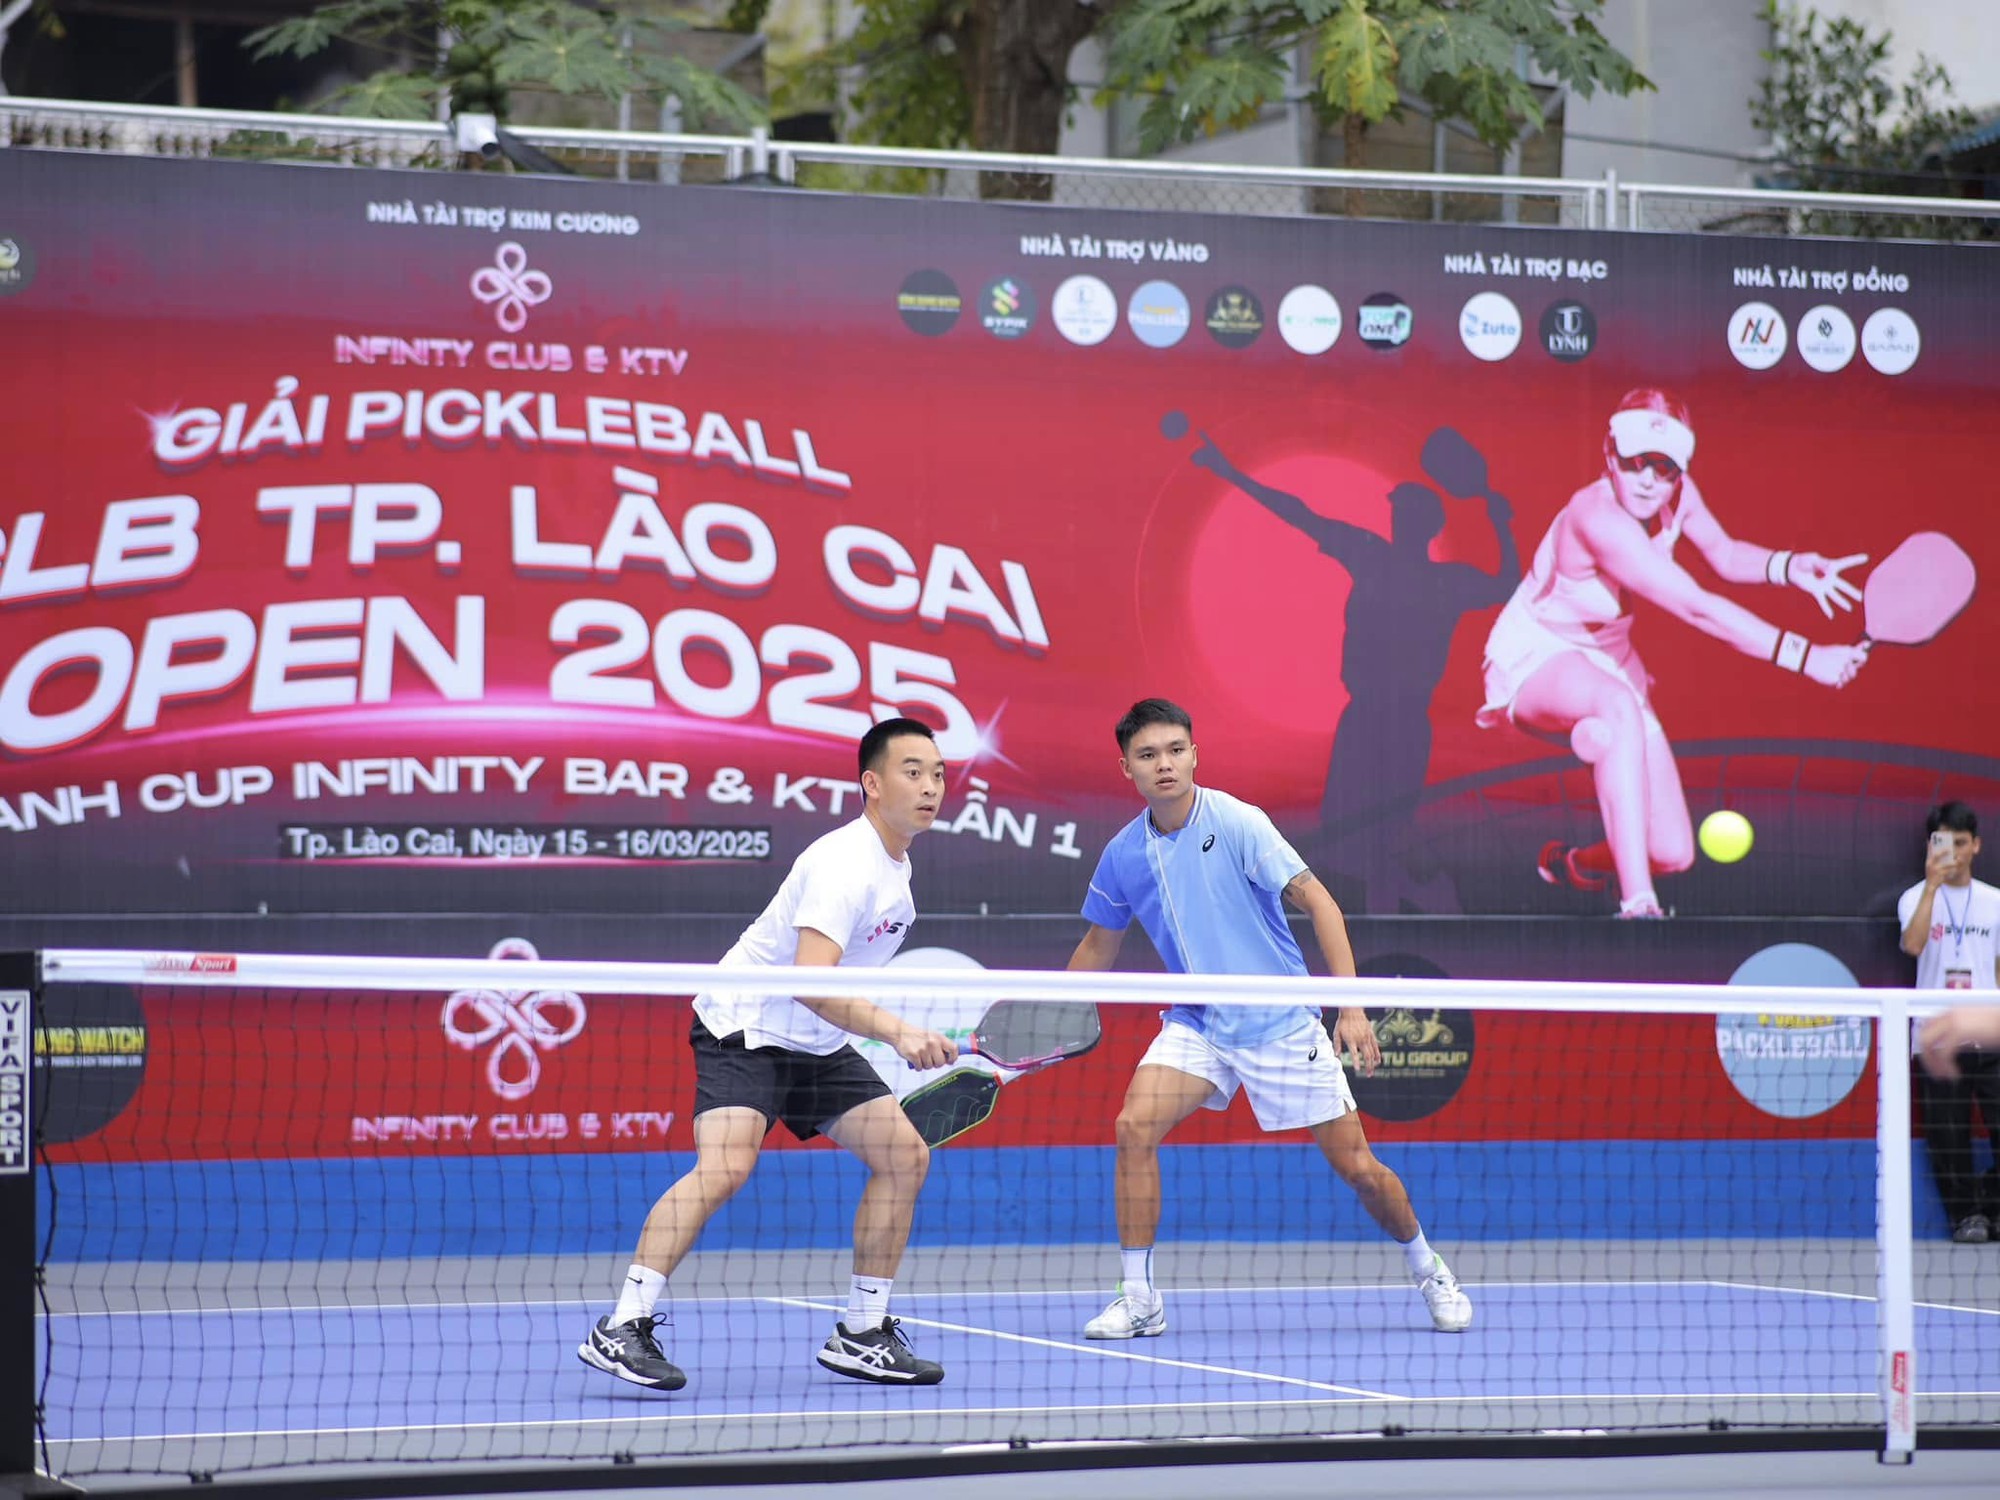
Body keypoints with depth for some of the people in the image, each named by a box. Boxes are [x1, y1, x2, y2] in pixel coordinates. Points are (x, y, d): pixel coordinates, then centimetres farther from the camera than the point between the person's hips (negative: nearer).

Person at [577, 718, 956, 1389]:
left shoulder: (895, 862, 8)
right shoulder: (845, 864, -23)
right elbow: (810, 982, -34)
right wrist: (898, 1032, -41)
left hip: (818, 1044, 10)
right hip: (744, 1026, -10)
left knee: (905, 1154, 2)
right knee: (725, 1166, -27)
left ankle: (861, 1335, 9)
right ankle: (623, 1328, -27)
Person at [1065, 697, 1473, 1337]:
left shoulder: (1236, 823, -16)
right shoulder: (1123, 856, -2)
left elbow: (1316, 900, -16)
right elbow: (1099, 946, 16)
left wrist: (1351, 1007, -23)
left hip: (1282, 1023, -3)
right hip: (1198, 1024, 3)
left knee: (1357, 1167, -1)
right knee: (1134, 1126, -20)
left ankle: (1428, 1269, 27)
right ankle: (1138, 1298, -10)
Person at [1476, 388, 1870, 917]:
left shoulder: (1677, 495, -10)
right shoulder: (1600, 519, -33)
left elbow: (1724, 554, 10)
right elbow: (1698, 609, -38)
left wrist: (1788, 566, -12)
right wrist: (1803, 656, -41)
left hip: (1607, 660, 7)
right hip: (1536, 660, -7)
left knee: (1672, 853, -5)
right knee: (1620, 706, -45)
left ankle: (1571, 863, 31)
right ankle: (1637, 907, -47)